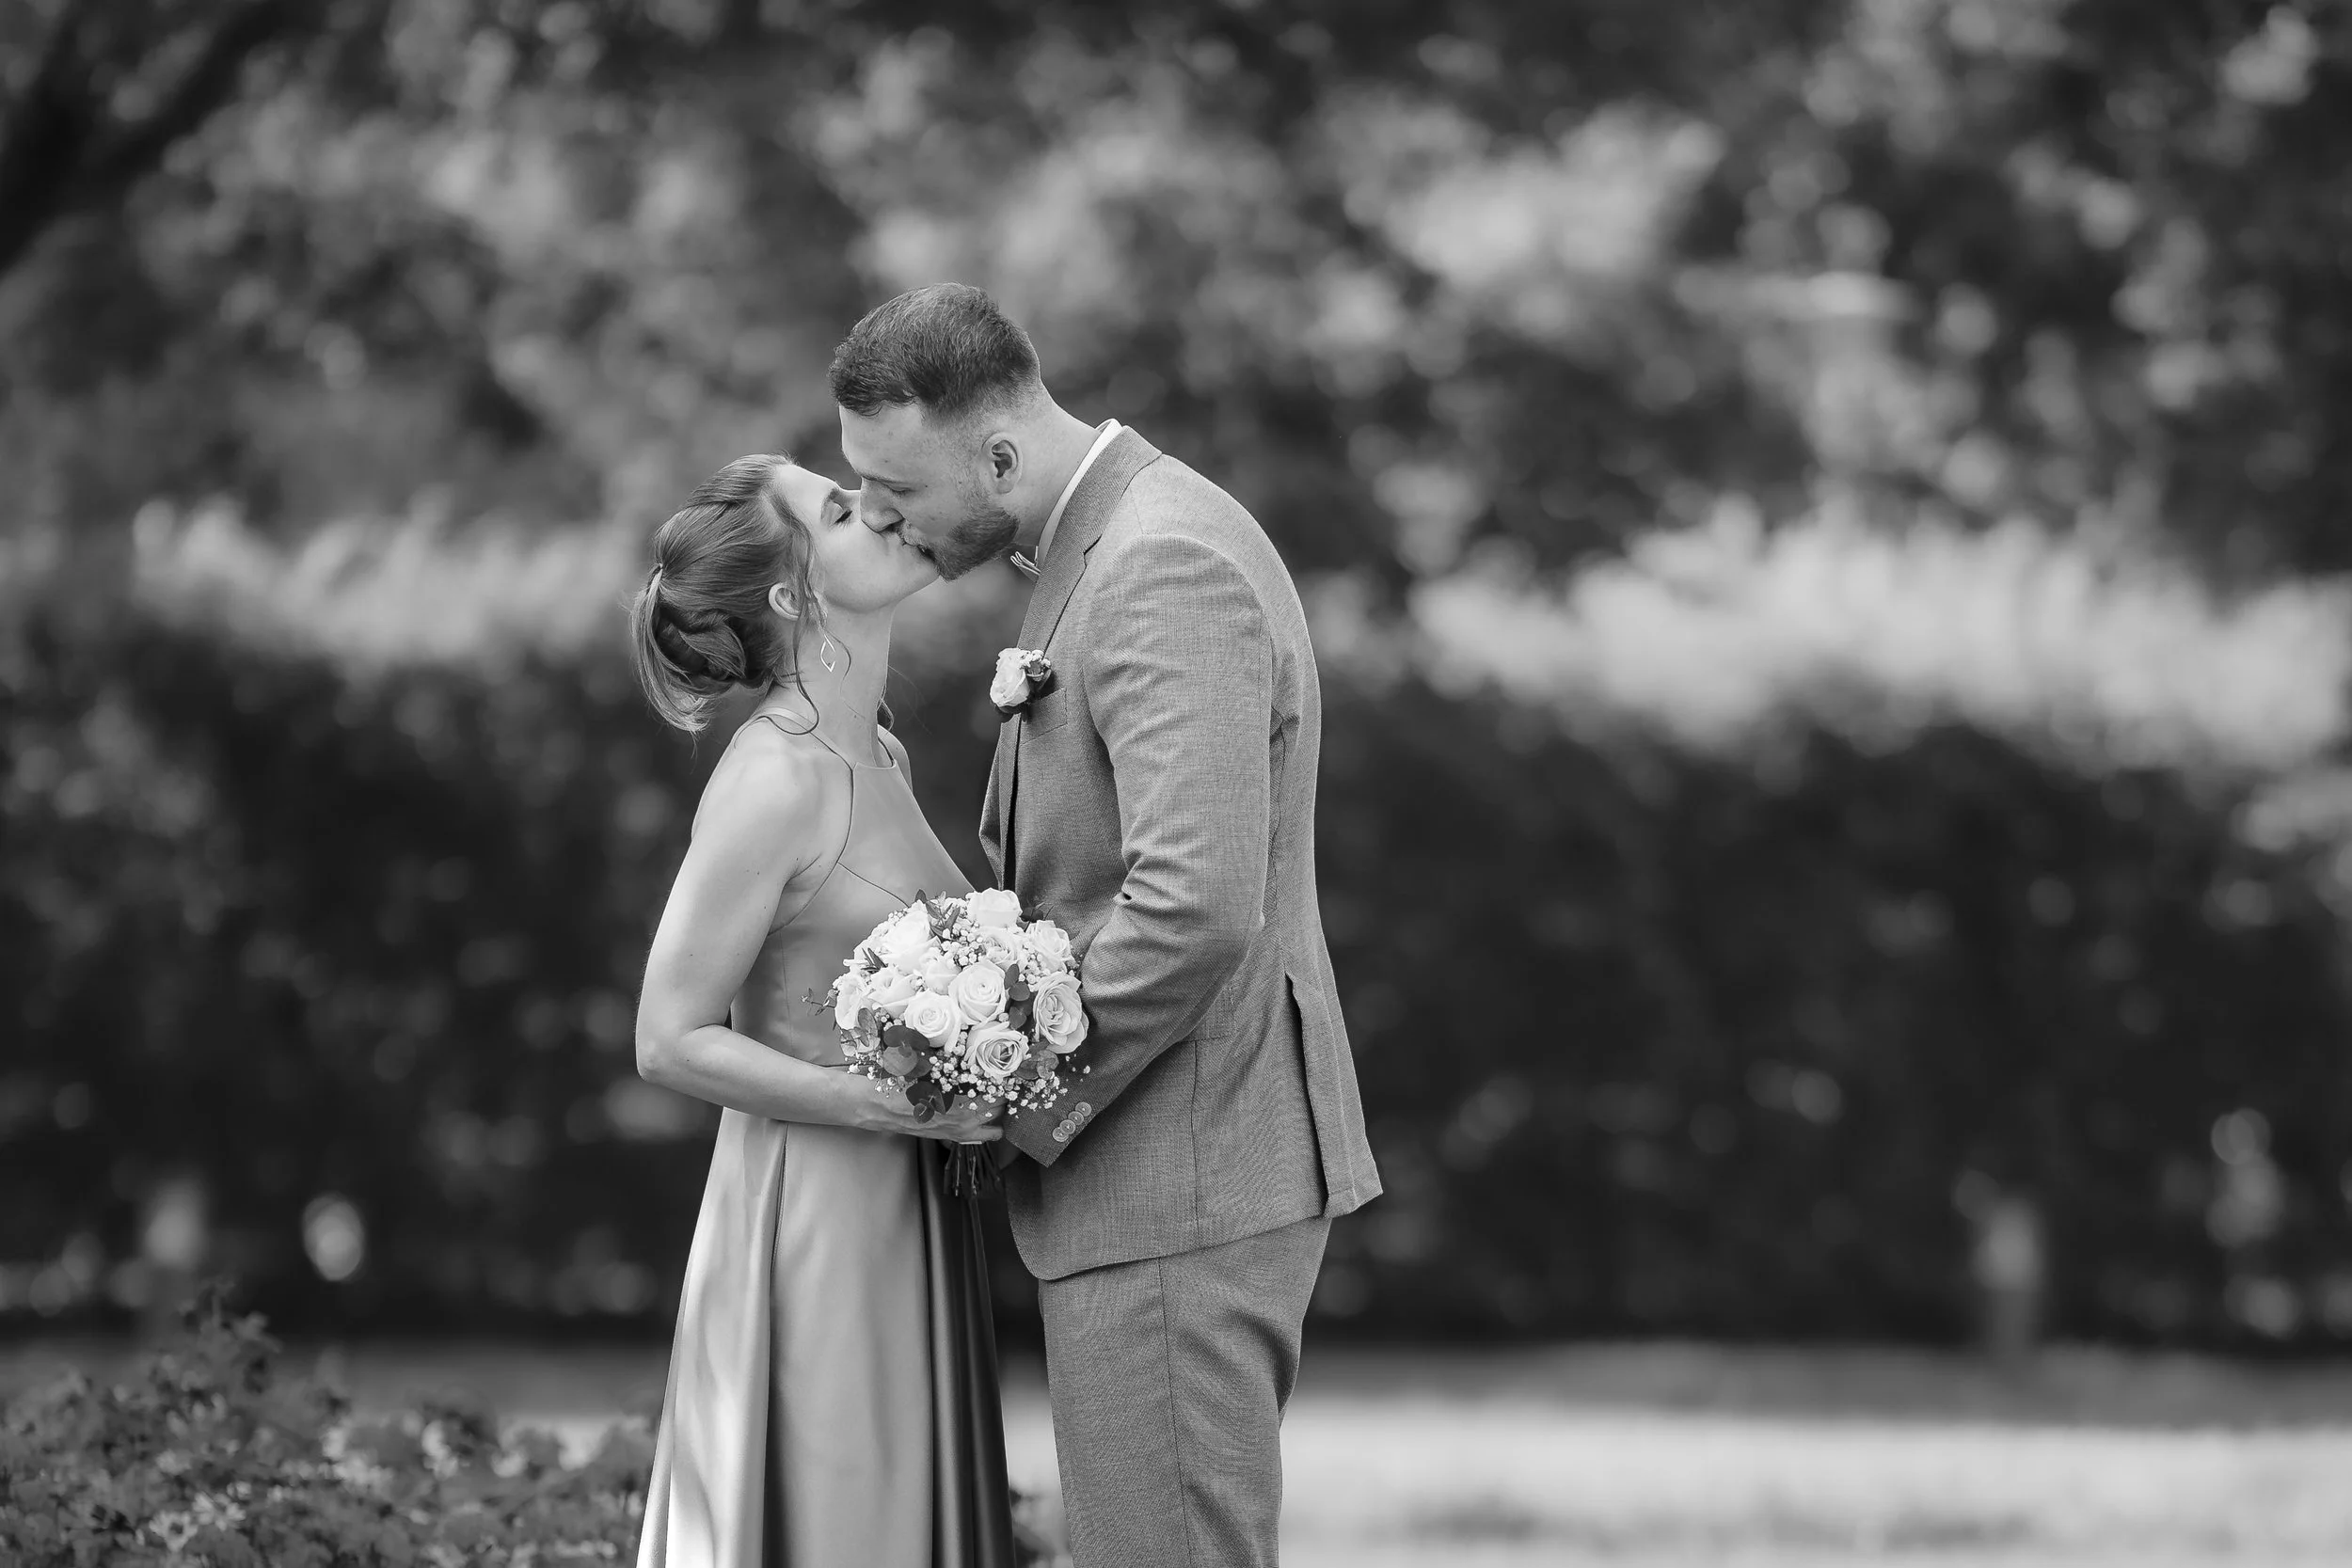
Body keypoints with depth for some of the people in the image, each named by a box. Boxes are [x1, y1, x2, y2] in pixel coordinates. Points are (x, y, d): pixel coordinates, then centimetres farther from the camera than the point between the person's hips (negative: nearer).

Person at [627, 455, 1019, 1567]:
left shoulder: (877, 756, 11)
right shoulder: (773, 780, -15)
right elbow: (671, 1039, -14)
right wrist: (884, 1102, -21)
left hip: (909, 1220, 8)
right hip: (816, 1220, -8)